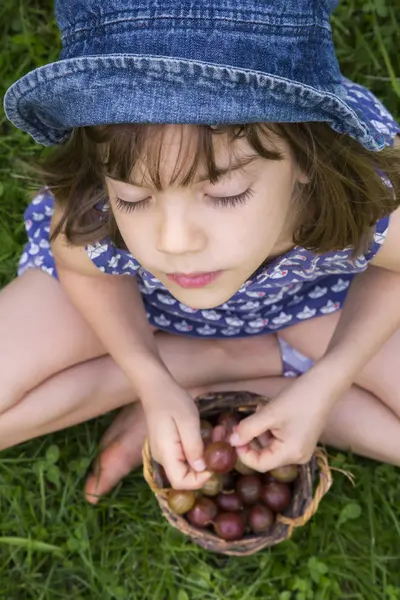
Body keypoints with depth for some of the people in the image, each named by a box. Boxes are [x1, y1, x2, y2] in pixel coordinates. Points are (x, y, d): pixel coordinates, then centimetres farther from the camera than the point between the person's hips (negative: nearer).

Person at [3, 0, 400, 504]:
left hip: (304, 287, 1)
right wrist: (151, 379, -24)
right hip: (140, 284, 0)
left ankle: (204, 382, -5)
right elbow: (82, 267, -10)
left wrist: (327, 380, -24)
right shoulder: (84, 221, -36)